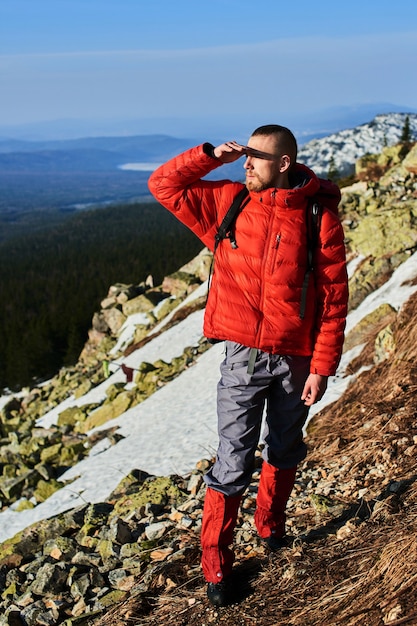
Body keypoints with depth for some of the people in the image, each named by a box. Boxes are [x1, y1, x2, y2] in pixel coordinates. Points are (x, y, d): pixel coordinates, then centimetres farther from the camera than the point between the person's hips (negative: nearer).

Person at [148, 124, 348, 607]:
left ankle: (270, 525, 44)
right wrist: (210, 156, -9)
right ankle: (215, 560, 16)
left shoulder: (319, 219, -7)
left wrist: (322, 367, -9)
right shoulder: (227, 203, -1)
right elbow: (163, 185, 3)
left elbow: (334, 297, -6)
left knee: (284, 453, 19)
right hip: (243, 355, 0)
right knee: (233, 461, 1)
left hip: (296, 358, 1)